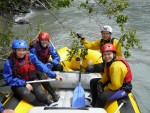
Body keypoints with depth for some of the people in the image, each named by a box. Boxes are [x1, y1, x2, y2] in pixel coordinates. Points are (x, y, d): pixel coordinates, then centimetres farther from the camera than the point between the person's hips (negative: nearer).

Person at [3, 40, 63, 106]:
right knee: (26, 93, -33)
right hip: (18, 86, -2)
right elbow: (8, 78, -14)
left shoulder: (31, 57, -8)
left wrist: (54, 75, -14)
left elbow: (42, 67, -8)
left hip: (32, 81, 2)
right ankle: (44, 107, -30)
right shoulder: (9, 63, -14)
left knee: (41, 94, -25)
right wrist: (24, 84, -20)